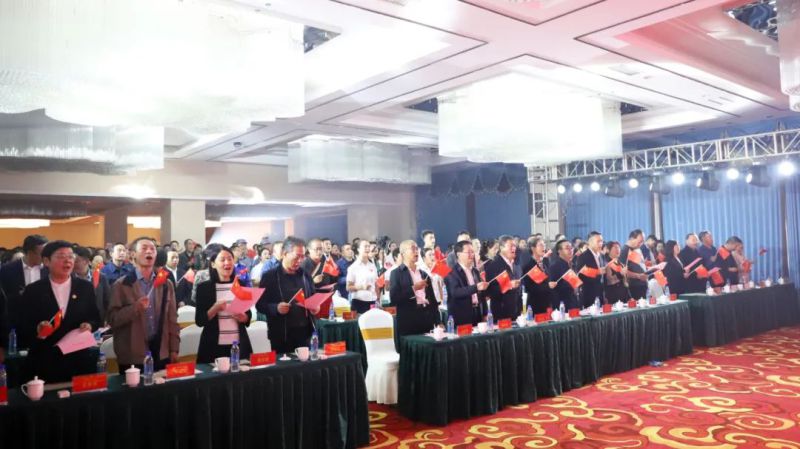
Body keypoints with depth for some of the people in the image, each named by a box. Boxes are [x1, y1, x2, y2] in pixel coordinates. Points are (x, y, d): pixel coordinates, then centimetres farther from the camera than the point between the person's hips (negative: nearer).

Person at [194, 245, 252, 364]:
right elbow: (199, 321, -4)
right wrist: (215, 308, -19)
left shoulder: (241, 285, 6)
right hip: (214, 346, -2)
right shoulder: (204, 287, -3)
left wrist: (244, 318, -8)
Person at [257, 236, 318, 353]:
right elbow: (259, 304, -3)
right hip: (281, 335, -4)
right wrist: (276, 308, -21)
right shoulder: (269, 276, -3)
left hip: (305, 333, 4)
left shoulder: (305, 275, 10)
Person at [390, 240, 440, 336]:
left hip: (427, 321, 5)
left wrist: (438, 322, 9)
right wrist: (413, 288, -13)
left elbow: (432, 298, 15)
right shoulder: (397, 273, 0)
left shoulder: (424, 274, 16)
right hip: (408, 322, -5)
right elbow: (394, 298, -11)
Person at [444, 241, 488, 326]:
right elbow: (455, 292, -24)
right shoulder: (452, 273, -10)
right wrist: (476, 287, -32)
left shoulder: (475, 271, 14)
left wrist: (485, 314, 13)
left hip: (477, 315, 6)